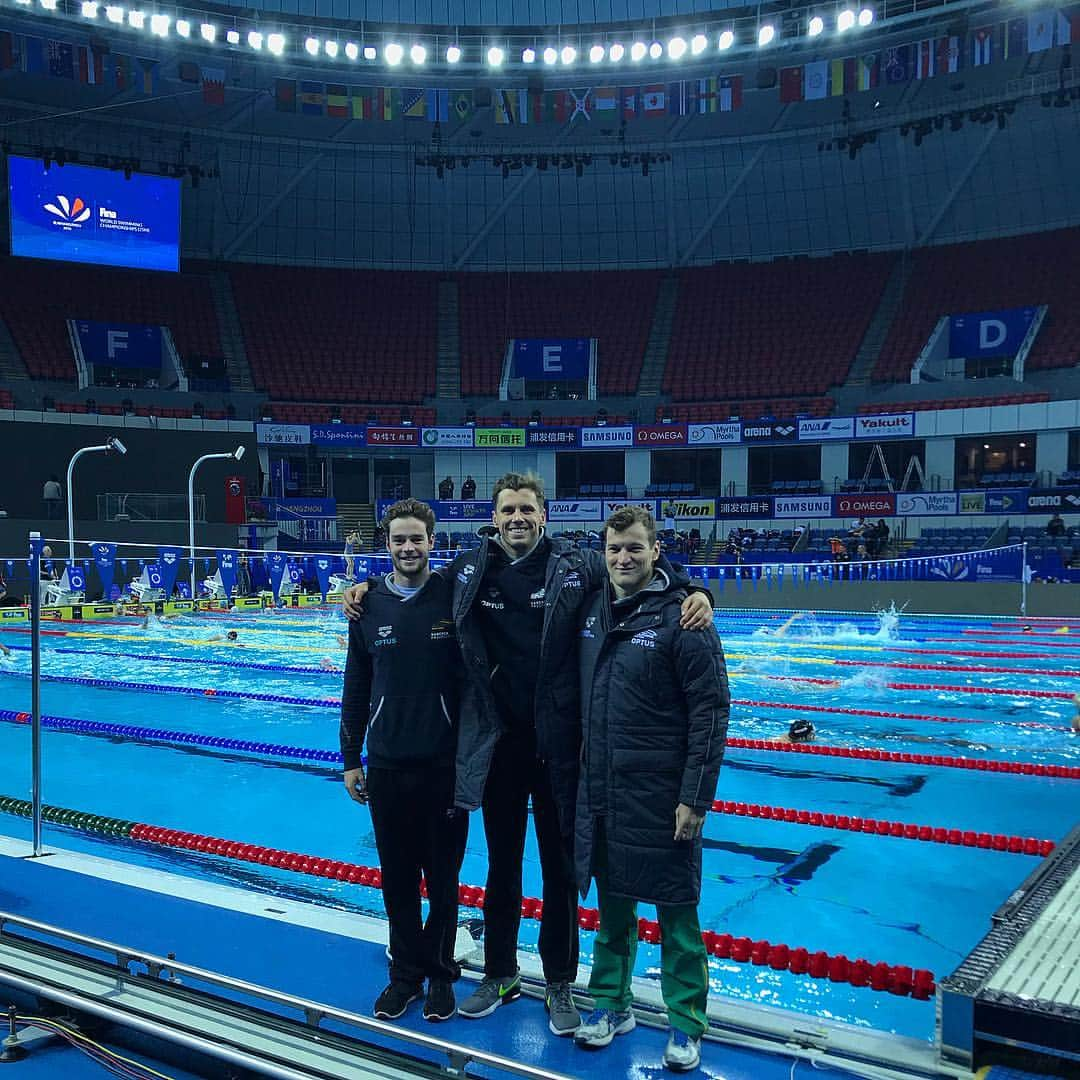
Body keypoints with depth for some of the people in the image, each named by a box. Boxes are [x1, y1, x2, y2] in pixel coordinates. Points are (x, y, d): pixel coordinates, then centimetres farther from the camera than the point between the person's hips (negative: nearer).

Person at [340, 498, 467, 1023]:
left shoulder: (454, 597, -7)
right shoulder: (369, 606, 1)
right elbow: (356, 689, 7)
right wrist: (350, 760, 7)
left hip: (444, 765, -2)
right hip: (386, 767, 2)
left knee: (442, 879, 11)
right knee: (397, 880, 13)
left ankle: (440, 974, 29)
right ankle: (405, 973, 30)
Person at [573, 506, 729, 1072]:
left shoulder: (682, 618, -13)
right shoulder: (593, 609, 4)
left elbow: (711, 712, -13)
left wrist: (696, 798, -15)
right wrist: (579, 768, 14)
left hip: (660, 798, -5)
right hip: (600, 792, 5)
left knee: (675, 913, 8)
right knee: (611, 904, 18)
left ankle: (687, 1025, 25)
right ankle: (611, 1005, 36)